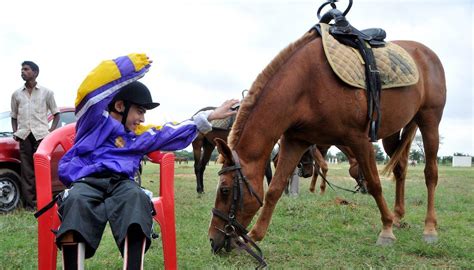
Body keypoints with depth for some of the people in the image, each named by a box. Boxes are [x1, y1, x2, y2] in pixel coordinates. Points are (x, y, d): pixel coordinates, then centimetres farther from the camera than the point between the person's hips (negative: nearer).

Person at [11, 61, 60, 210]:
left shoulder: (46, 92, 9)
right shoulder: (17, 94, 16)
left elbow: (56, 113, 12)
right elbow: (14, 116, 22)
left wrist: (52, 129, -1)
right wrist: (15, 131, 6)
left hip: (41, 135, -2)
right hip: (24, 135, 2)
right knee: (27, 171, -1)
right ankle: (30, 203, 1)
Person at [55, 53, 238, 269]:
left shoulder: (138, 135, 30)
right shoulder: (95, 119, 15)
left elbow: (175, 132, 32)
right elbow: (93, 86, -1)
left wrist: (210, 116, 31)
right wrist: (136, 63, 6)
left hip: (121, 183, 3)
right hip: (85, 181, -3)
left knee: (137, 197, -35)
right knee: (76, 201, -40)